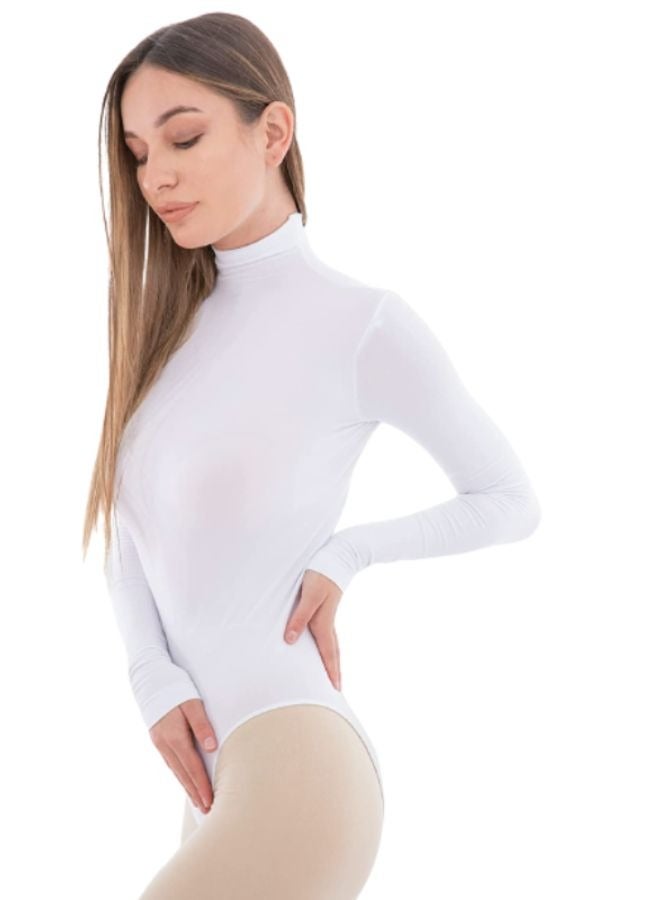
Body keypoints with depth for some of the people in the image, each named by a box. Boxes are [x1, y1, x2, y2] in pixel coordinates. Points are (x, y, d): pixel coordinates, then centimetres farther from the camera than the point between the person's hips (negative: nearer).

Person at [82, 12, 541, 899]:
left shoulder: (363, 321, -9)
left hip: (295, 766, -8)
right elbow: (129, 533, 11)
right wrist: (155, 682, -5)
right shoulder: (171, 322, 12)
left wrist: (343, 555, -7)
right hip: (218, 774, 8)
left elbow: (511, 500, 3)